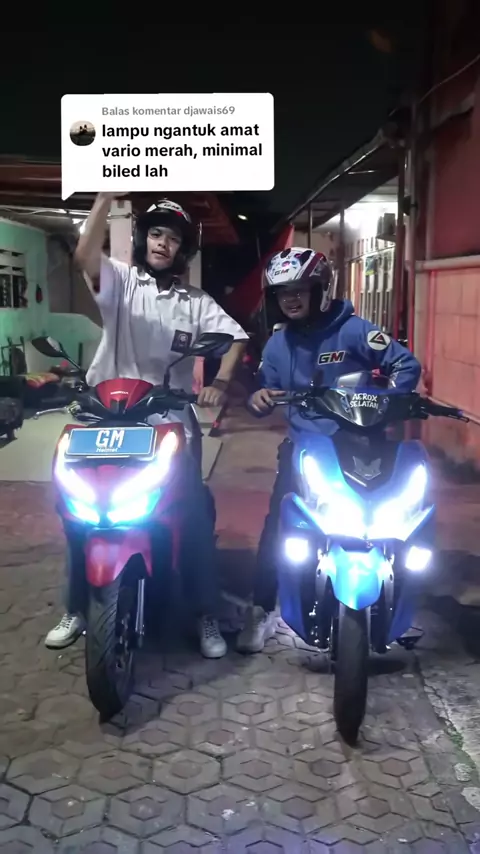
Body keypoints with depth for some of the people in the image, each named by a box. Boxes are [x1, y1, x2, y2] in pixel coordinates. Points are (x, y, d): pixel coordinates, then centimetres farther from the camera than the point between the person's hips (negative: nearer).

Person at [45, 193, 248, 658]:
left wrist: (220, 383, -13)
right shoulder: (121, 280, 2)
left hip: (170, 422, 1)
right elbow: (85, 255, -18)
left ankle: (207, 614, 10)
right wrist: (106, 194, -26)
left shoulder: (196, 302, 11)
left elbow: (236, 337, 5)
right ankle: (76, 608, 20)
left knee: (197, 513, -5)